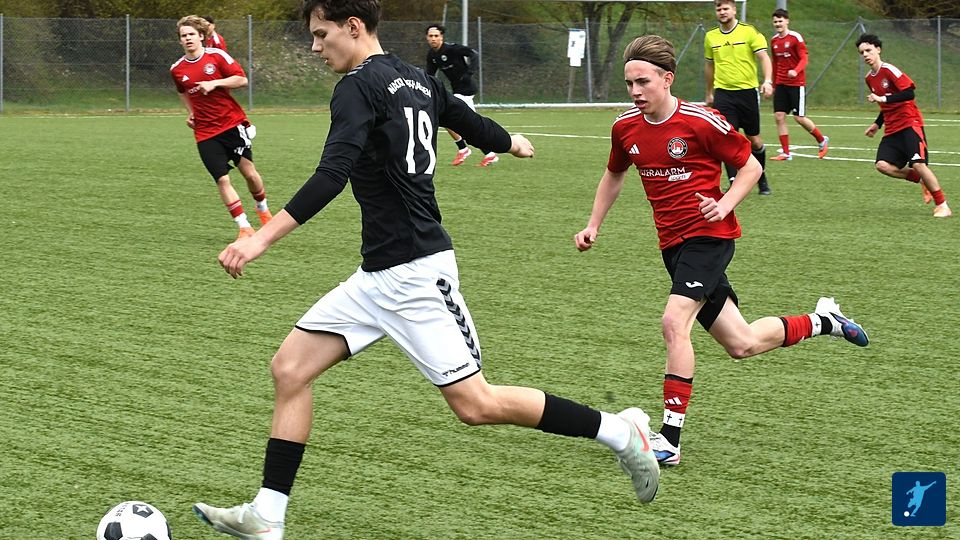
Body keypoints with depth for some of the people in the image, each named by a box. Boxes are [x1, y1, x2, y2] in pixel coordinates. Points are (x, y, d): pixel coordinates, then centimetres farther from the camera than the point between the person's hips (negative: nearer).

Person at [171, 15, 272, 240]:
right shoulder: (177, 69, 4)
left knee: (248, 171, 0)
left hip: (233, 122, -2)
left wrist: (215, 83, -18)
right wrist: (191, 113, 11)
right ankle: (244, 226, -1)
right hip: (206, 133, 2)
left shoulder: (217, 56, -5)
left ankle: (263, 208, 29)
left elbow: (242, 79, -7)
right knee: (222, 179, -8)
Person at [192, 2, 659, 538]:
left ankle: (620, 431, 6)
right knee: (290, 367, 5)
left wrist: (262, 238, -33)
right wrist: (512, 142, 51)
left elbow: (332, 176, -27)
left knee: (476, 404, -6)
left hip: (414, 273, -10)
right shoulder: (418, 80, 12)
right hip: (378, 277, 10)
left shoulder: (359, 87, -14)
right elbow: (469, 120, 28)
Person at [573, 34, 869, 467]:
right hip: (673, 243, 6)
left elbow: (751, 166, -4)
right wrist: (593, 226, 14)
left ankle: (670, 439, -21)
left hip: (708, 235, -6)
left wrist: (724, 204, -18)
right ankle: (821, 321, 35)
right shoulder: (626, 127, 2)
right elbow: (614, 175, 22)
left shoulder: (702, 123, -15)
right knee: (741, 344, 9)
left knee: (674, 323, -24)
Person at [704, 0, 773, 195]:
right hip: (723, 94, 2)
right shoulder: (710, 37, 8)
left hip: (747, 91, -2)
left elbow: (763, 57, -10)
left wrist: (767, 81, -26)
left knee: (754, 139, 7)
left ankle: (762, 179, 27)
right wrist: (709, 93, 25)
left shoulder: (749, 32, -4)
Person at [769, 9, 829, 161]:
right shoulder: (774, 41, 9)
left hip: (797, 84, -6)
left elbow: (804, 59, -14)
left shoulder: (795, 37, -9)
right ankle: (786, 153, 2)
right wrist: (774, 84, 22)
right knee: (779, 117, -4)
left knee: (799, 117, -6)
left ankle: (822, 140, 18)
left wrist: (795, 71, -33)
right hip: (781, 84, 6)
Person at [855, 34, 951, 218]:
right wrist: (877, 124, 19)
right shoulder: (869, 78, 14)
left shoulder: (889, 70, -11)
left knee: (918, 164, -18)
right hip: (892, 130, 7)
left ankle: (942, 206, -5)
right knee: (883, 165, -14)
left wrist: (883, 98, -23)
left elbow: (909, 93, -21)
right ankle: (923, 180, 5)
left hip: (910, 123, -7)